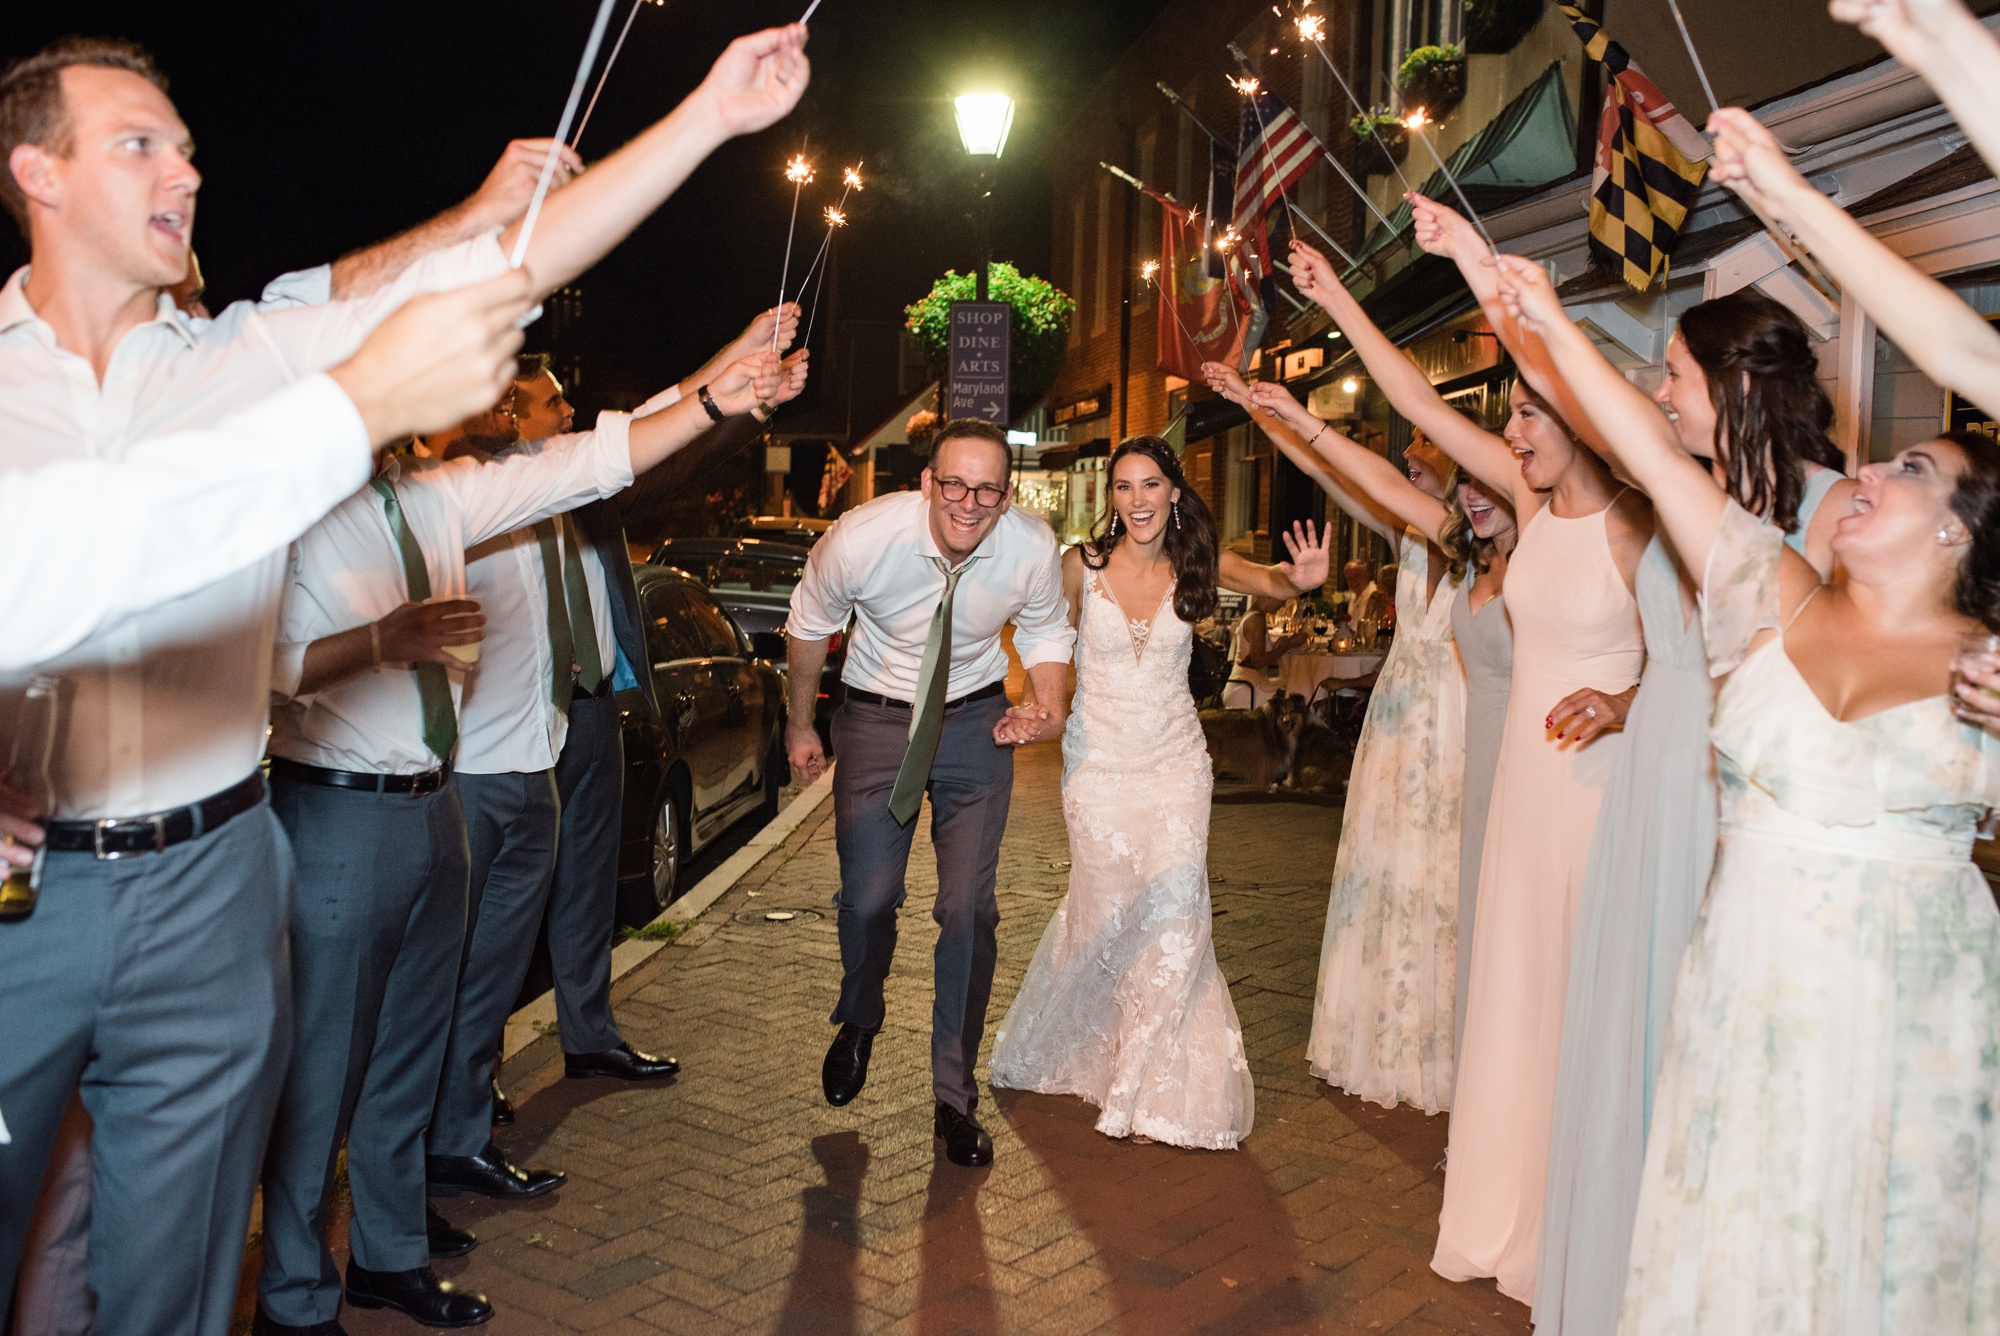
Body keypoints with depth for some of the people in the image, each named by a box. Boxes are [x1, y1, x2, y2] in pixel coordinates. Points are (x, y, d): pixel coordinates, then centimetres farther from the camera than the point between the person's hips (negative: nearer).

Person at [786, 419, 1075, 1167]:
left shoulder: (1033, 549, -21)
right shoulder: (862, 538, -25)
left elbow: (1046, 633, 2)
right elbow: (810, 625, -3)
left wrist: (1047, 707, -18)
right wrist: (799, 725, 8)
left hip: (976, 720, 1)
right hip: (877, 715, -1)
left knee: (969, 909, -3)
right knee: (867, 900, -3)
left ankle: (954, 1098, 16)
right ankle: (859, 1024, 35)